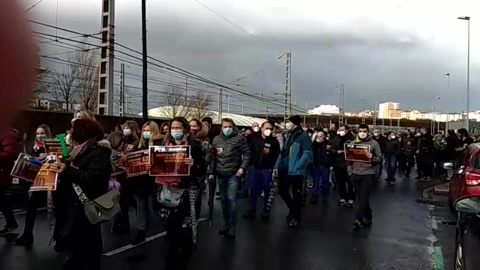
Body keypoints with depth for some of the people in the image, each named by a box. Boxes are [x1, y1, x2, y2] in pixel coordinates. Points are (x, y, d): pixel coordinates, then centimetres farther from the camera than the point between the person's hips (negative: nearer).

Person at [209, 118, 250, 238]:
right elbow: (213, 157, 9)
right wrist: (211, 172, 7)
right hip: (220, 174, 5)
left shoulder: (239, 138, -5)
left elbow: (247, 153, -5)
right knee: (224, 199, 12)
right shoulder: (216, 139, 7)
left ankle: (232, 225, 6)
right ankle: (226, 223, 25)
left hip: (233, 174, -4)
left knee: (231, 198, -7)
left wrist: (242, 167, -15)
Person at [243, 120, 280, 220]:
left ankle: (266, 211, 19)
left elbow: (276, 156, -7)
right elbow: (250, 152, 8)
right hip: (255, 169, 3)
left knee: (267, 191, 7)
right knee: (253, 190, 6)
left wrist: (271, 168, -11)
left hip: (267, 170, -3)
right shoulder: (255, 139, 3)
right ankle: (251, 211, 15)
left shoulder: (274, 141, -6)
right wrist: (251, 164, 2)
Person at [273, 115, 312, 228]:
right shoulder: (289, 135, 12)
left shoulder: (303, 136, -13)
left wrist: (297, 167, -24)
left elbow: (307, 153, -19)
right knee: (282, 191, 14)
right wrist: (277, 166, 9)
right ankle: (293, 209, 38)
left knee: (296, 194, 6)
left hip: (296, 171, -8)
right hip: (285, 169, 8)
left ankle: (296, 217, 23)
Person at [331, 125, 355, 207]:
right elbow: (332, 149, 10)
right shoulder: (336, 139, 10)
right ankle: (343, 198, 23)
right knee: (340, 182, 11)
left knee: (350, 182, 2)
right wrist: (337, 152, -8)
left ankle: (351, 199, 12)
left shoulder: (352, 138, -4)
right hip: (338, 163, 4)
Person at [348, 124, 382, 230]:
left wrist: (372, 157, -20)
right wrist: (350, 172, 3)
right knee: (360, 197, 10)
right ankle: (367, 217, 25)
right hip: (356, 173, 4)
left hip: (368, 174, -4)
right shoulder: (353, 143, 8)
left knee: (363, 197, -8)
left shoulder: (374, 143, 0)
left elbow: (380, 159, 1)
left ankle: (358, 220, -8)